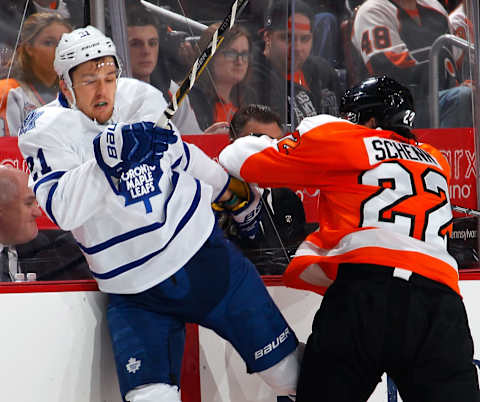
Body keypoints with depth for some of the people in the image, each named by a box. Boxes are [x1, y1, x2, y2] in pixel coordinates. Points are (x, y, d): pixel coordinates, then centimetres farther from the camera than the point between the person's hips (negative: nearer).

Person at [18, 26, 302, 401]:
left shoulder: (142, 99, 0)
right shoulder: (48, 130, -10)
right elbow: (63, 211, -25)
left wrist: (236, 193, 32)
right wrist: (106, 157, -37)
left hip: (203, 253, 3)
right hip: (135, 291, -3)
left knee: (287, 367, 6)